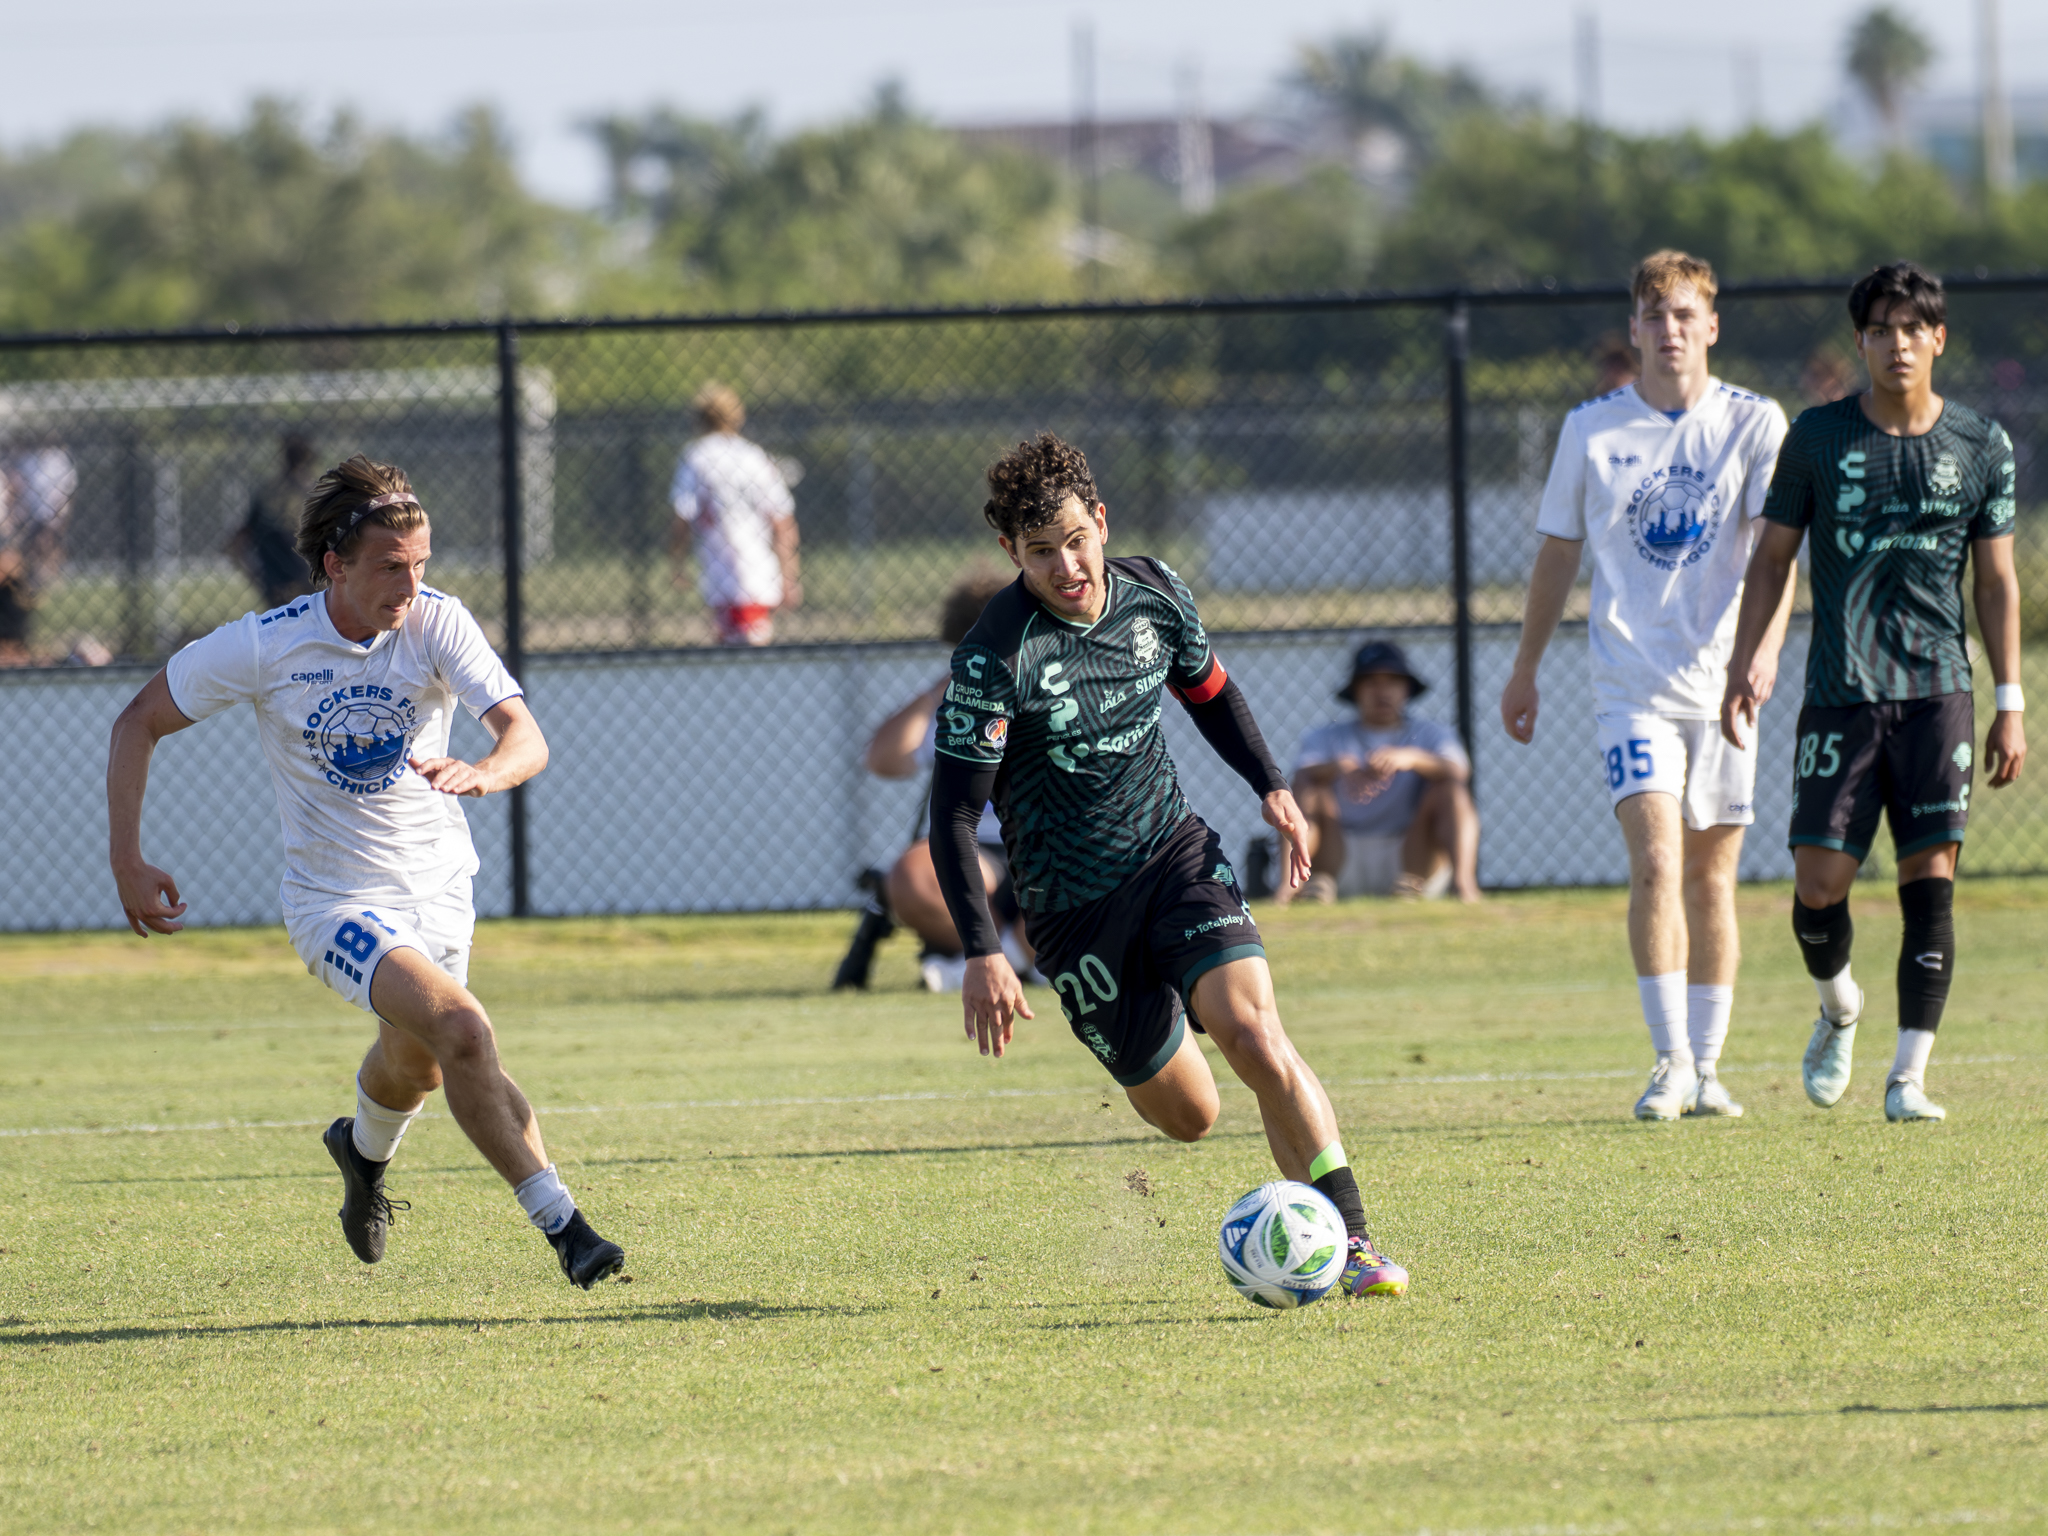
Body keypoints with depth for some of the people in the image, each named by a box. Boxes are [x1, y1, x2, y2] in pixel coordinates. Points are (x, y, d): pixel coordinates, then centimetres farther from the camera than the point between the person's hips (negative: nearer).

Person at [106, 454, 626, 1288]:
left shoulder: (437, 623, -15)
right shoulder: (262, 647, -17)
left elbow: (526, 738, -26)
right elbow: (140, 721, -3)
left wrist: (484, 771, -49)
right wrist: (128, 863, -8)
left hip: (437, 883, 4)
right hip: (337, 898, -4)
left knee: (415, 1067, 23)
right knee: (463, 1030, -26)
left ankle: (365, 1150, 60)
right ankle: (561, 1223, -22)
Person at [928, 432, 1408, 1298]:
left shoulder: (1154, 594, -3)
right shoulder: (995, 658, -18)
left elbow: (1207, 691, 19)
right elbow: (953, 812, -17)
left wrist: (1270, 785, 8)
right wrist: (981, 953, -25)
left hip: (1175, 853, 3)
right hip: (1072, 906, -3)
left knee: (1252, 1031, -22)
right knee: (1186, 1115, 4)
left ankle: (1349, 1239, -20)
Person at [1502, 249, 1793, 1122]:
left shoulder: (1754, 426, -1)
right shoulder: (1592, 429, 3)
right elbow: (1558, 553, 13)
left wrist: (1761, 654, -24)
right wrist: (1526, 669, 18)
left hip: (1723, 685, 1)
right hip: (1631, 684, -1)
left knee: (1711, 877, 6)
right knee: (1656, 862, -16)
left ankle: (1707, 1065, 16)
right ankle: (1671, 1061, -14)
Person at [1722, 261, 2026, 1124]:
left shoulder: (1982, 447, 6)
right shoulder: (1819, 437, 4)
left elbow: (1996, 578, 10)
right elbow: (1773, 558, 10)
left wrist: (2010, 704, 6)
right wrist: (1748, 662, 1)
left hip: (1938, 690, 0)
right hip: (1840, 691, 0)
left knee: (1930, 879, -8)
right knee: (1818, 883, -6)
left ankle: (1909, 1077, -5)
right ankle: (1837, 1008, 26)